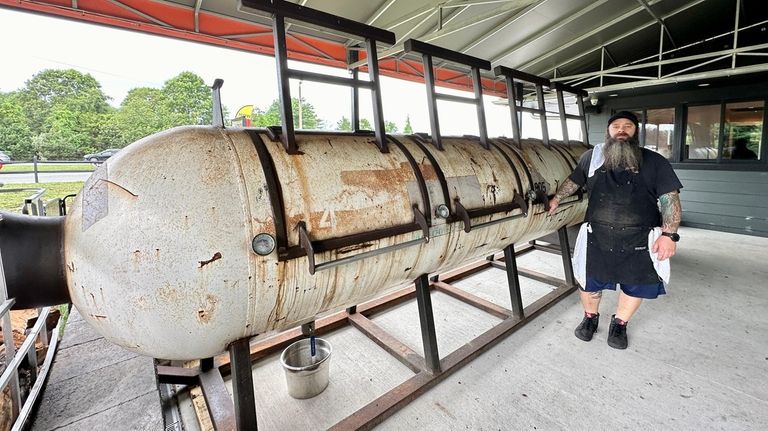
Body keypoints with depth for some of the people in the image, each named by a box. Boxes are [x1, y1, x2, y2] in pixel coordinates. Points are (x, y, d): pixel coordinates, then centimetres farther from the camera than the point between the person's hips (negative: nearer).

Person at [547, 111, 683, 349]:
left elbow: (669, 198, -4)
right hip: (597, 239, 1)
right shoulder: (591, 157, 3)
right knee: (589, 283, 14)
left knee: (636, 286, 15)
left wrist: (669, 233, -14)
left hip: (640, 241, 0)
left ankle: (619, 323, 40)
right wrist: (556, 199, 28)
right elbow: (573, 181, 19)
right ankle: (590, 317, 42)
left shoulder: (654, 162, -1)